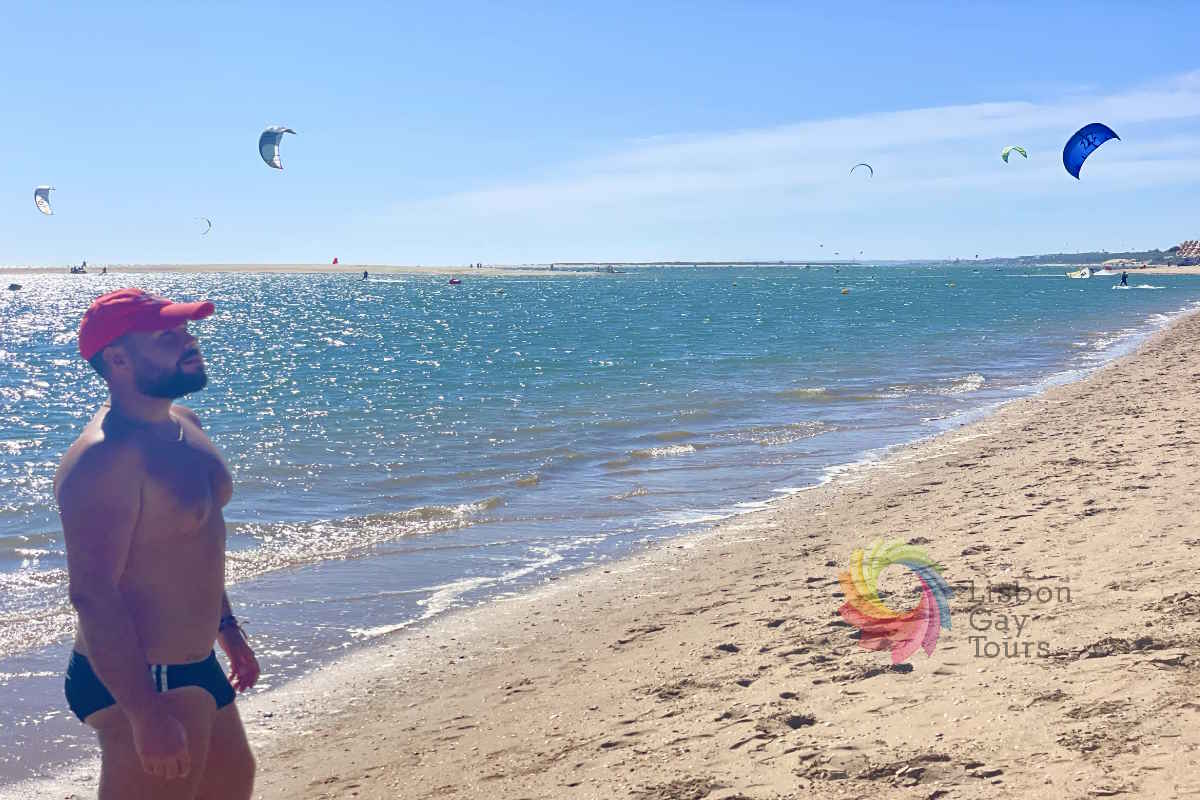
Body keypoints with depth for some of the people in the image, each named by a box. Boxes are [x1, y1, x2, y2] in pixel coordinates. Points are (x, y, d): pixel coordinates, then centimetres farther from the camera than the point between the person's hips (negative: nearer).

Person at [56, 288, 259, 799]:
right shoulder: (105, 458, -24)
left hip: (195, 666, 10)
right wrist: (148, 717, -30)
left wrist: (227, 629, 25)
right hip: (137, 682, -10)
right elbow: (92, 594, -28)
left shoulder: (183, 425, 6)